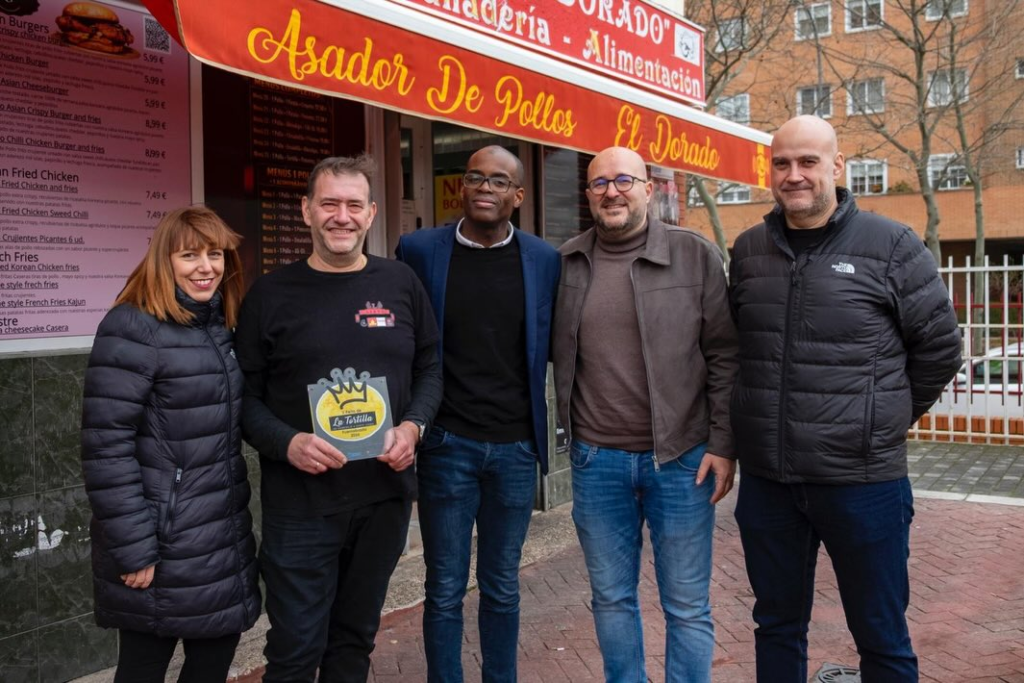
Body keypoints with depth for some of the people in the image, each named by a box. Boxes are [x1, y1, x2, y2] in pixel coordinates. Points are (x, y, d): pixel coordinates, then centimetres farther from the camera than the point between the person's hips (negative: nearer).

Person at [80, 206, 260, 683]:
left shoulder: (222, 326, 9)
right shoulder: (133, 328, -15)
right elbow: (105, 446, -19)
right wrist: (133, 550, -19)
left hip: (224, 536, 7)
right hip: (165, 545, -7)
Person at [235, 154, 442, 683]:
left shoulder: (401, 284, 5)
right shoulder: (272, 293, -2)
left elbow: (430, 368, 10)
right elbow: (245, 394, -2)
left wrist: (413, 426, -8)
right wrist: (287, 442, -19)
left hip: (385, 496, 3)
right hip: (299, 503, -2)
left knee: (356, 637, 17)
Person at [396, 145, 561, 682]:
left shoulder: (545, 260, 1)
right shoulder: (419, 250, -2)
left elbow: (552, 347, 9)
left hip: (516, 447, 1)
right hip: (446, 445, -1)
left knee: (502, 589, 14)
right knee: (445, 591, 8)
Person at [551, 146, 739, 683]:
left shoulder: (696, 256, -4)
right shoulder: (564, 265, 3)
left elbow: (724, 357, -3)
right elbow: (553, 353, 13)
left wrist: (722, 444, -7)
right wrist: (577, 434, 6)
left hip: (681, 457, -2)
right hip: (596, 460, 3)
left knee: (687, 606, 8)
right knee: (611, 598, 15)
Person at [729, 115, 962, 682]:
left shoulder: (891, 246, -6)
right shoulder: (748, 251, 6)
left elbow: (939, 346, 1)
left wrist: (887, 418, 6)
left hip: (863, 479, -3)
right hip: (764, 479, 4)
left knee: (881, 637, 12)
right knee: (777, 626, 18)